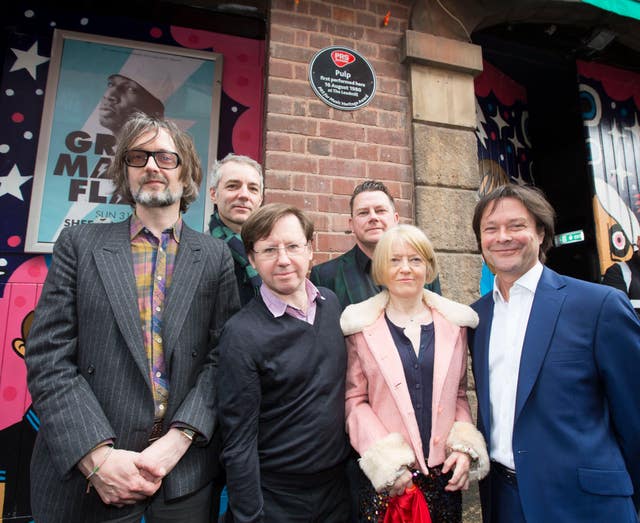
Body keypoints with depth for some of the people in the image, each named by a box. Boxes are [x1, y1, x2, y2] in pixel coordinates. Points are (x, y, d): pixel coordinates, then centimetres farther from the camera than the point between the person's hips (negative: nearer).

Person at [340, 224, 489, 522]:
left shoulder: (454, 322, 3)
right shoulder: (362, 326, -6)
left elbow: (459, 393, 9)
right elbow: (355, 400, -4)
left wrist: (464, 446, -3)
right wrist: (386, 461, -11)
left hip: (447, 472, 3)